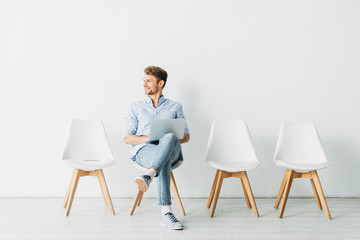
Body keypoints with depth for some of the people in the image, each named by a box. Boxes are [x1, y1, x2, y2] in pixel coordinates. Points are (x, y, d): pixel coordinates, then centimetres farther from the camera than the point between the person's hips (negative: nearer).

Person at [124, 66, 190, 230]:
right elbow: (127, 138, 12)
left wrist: (171, 138, -7)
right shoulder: (136, 108, 22)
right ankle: (166, 213, -50)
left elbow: (186, 136, 18)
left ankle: (148, 176, -60)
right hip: (143, 149, -1)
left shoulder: (175, 107, 23)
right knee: (164, 161, -41)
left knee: (169, 138, -40)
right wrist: (149, 138, -9)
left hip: (171, 149, 1)